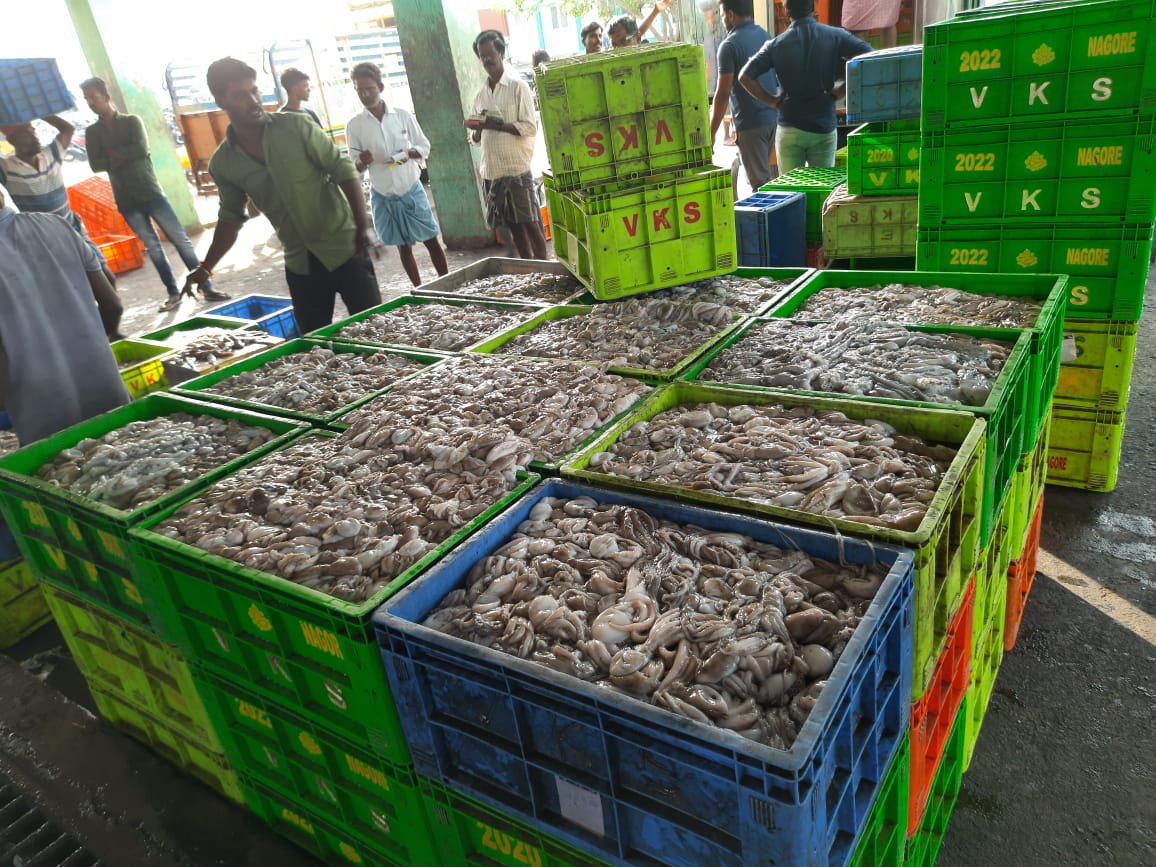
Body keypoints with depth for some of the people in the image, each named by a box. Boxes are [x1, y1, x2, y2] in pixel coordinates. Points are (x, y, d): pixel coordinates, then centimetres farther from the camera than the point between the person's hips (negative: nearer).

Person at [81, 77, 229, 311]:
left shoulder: (131, 121, 3)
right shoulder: (92, 132, 9)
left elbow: (141, 149, -13)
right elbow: (95, 164, -4)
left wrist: (114, 154, -7)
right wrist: (126, 156, -12)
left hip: (151, 192, -2)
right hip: (126, 200, 2)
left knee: (181, 240, -4)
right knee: (153, 247, 1)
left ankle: (206, 288, -1)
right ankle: (173, 294, 6)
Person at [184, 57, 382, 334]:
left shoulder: (295, 127, -8)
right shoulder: (222, 164, 2)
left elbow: (344, 171, -8)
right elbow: (231, 217, 13)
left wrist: (363, 227, -19)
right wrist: (206, 267, 3)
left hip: (344, 248, -3)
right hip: (300, 265, 4)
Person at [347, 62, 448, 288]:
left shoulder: (402, 114, -3)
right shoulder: (354, 125, -3)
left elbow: (425, 147, 4)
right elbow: (355, 168, 0)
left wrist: (408, 154, -17)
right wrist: (362, 162, -24)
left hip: (412, 190, 0)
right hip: (383, 196, 0)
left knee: (431, 241, 4)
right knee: (404, 247, 9)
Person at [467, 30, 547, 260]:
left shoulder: (518, 86, -2)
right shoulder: (480, 93, 13)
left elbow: (530, 127, -10)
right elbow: (476, 138, 16)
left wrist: (496, 125, -19)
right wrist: (477, 129, -8)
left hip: (517, 168, -5)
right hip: (491, 169, 5)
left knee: (530, 223, -1)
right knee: (513, 225, 9)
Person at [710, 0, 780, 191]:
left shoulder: (730, 46, -13)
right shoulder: (766, 35, 11)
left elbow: (723, 93, -16)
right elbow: (777, 79, 18)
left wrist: (711, 133, -11)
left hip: (750, 124, -8)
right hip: (773, 118, 8)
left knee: (759, 182, -3)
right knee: (769, 177, 18)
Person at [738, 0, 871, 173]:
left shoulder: (776, 44, -3)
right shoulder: (835, 36, -2)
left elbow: (744, 76, -9)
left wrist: (772, 100, 0)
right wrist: (839, 92, -3)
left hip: (789, 129, 0)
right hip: (824, 127, 1)